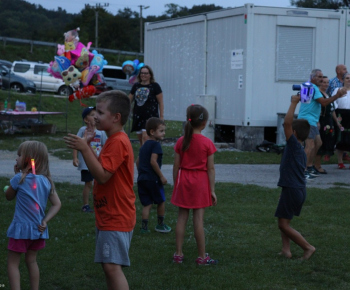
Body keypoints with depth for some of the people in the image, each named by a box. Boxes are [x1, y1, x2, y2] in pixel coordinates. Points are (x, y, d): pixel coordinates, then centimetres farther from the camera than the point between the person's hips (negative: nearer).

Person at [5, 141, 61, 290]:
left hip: (21, 228, -6)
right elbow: (57, 204, -2)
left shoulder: (20, 178, -15)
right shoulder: (46, 180, 1)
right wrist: (45, 221, -6)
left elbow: (9, 196, 2)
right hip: (38, 228, 6)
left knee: (12, 263, 4)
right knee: (31, 261, 19)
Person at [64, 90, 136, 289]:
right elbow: (101, 168, 16)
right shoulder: (115, 140, 16)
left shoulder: (118, 142, -18)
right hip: (109, 217, 11)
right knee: (109, 265, 15)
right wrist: (88, 144, 9)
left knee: (112, 266, -16)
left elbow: (102, 175, -25)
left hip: (116, 218, -11)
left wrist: (84, 148, -28)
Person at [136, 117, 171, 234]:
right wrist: (161, 176, -15)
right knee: (161, 201, 11)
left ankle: (144, 227, 3)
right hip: (153, 179, -7)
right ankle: (160, 224, 22)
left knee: (147, 204, 10)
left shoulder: (144, 145, 16)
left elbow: (138, 161, 20)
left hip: (142, 179, 7)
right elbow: (153, 161, -20)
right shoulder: (155, 145, -11)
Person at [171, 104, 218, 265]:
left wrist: (176, 185, 12)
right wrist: (212, 190, -1)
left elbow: (176, 166, 2)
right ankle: (202, 256, 7)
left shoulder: (181, 142, -1)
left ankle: (178, 254, 12)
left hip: (183, 180, 3)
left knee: (182, 217, 8)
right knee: (198, 218, 0)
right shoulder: (207, 143, -9)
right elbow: (210, 169, -7)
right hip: (200, 182, -3)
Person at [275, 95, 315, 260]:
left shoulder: (294, 145, -13)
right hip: (299, 189, 10)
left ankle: (308, 247, 0)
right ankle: (286, 249, 13)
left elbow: (287, 122, -23)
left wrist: (294, 103, -18)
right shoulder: (301, 151, 12)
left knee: (284, 224, -4)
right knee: (283, 221, 18)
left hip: (292, 189, -10)